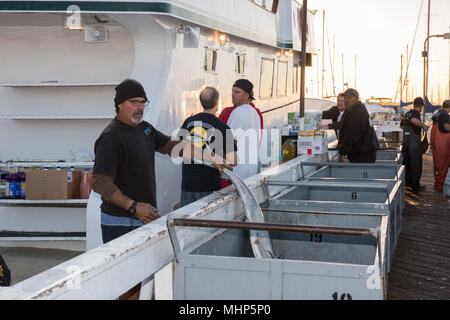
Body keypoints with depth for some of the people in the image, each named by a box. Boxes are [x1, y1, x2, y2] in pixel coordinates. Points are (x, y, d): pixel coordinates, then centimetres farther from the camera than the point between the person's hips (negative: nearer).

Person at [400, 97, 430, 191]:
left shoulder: (407, 113, 13)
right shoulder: (416, 112, -11)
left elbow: (401, 125, 27)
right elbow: (414, 120, -35)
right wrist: (423, 125, -21)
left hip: (405, 140, 8)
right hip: (414, 142, -8)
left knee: (407, 162, 15)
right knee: (416, 163, 0)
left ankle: (407, 182, 22)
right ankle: (415, 185, 4)